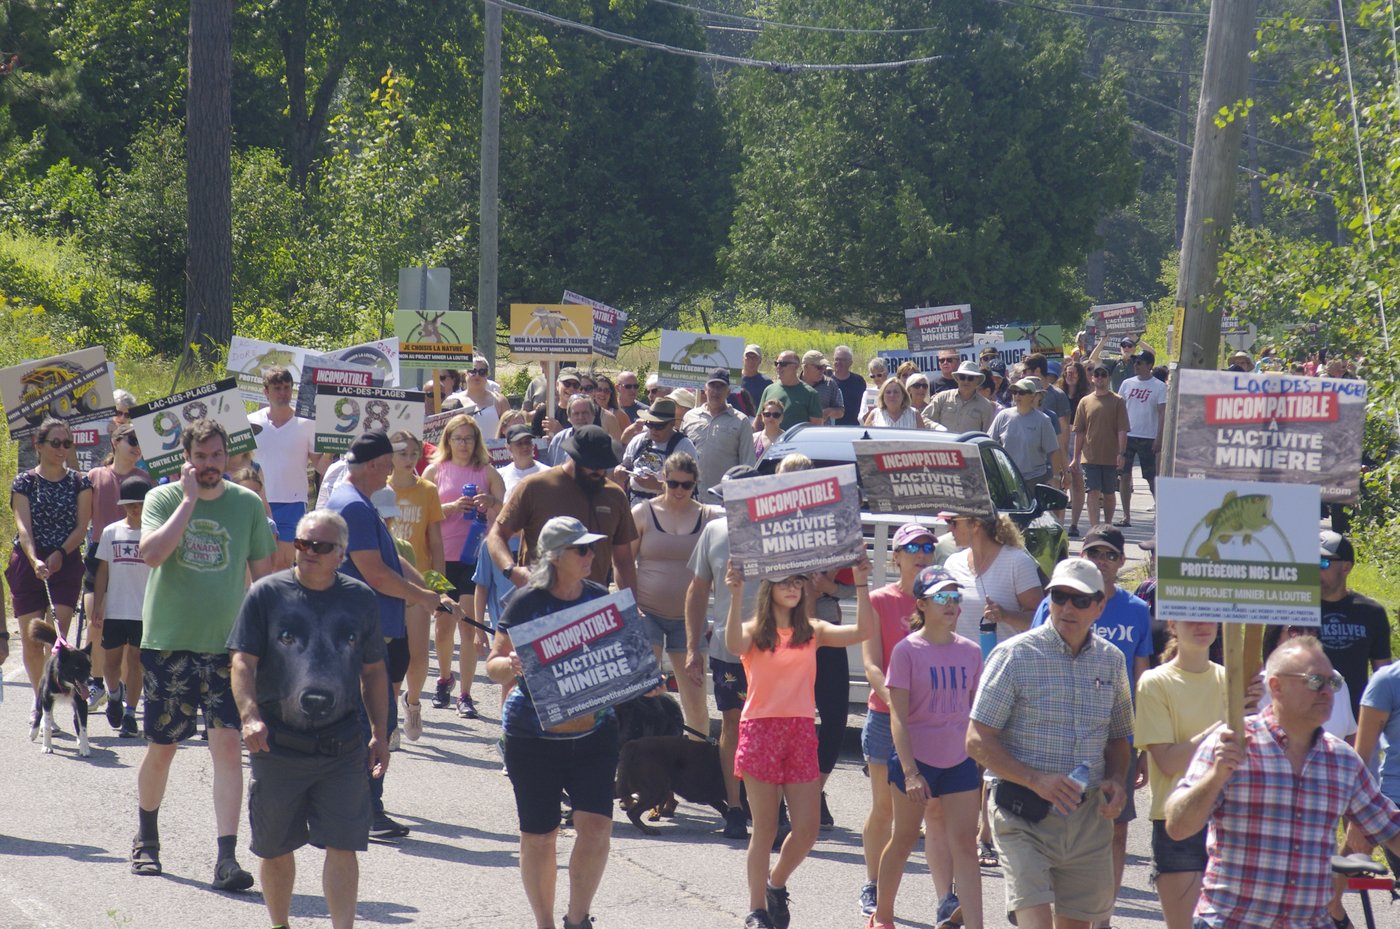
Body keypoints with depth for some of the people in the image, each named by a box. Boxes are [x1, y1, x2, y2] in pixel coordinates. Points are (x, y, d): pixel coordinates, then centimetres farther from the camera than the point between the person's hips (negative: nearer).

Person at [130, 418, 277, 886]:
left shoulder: (248, 505, 3)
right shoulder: (163, 499, -2)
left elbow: (264, 572, 10)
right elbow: (152, 553, -20)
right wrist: (190, 499, -19)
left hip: (228, 645, 0)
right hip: (168, 642, 0)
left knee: (228, 744, -12)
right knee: (161, 748, 10)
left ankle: (227, 857, -14)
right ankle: (146, 837, 35)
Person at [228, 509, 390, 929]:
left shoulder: (360, 600, 7)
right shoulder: (267, 594, -1)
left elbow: (374, 672, 15)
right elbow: (244, 662, -6)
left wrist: (380, 734, 12)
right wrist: (250, 715, -21)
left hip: (343, 750, 1)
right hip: (278, 745, -1)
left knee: (342, 847, -7)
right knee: (276, 849, 11)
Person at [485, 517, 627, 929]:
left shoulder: (602, 600, 4)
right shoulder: (526, 602, -7)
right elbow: (494, 664, -5)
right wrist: (511, 666, -27)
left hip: (594, 730, 3)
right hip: (534, 737, -3)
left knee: (596, 825, -10)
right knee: (539, 834, 6)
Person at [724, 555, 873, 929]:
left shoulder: (812, 631, 10)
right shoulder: (755, 631, 1)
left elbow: (861, 632, -3)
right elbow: (734, 645, -23)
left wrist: (861, 584, -9)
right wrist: (736, 596, -30)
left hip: (801, 732, 3)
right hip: (761, 730, -3)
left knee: (807, 828, -1)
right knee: (765, 828, 0)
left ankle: (776, 884, 26)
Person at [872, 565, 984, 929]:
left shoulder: (970, 651, 4)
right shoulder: (907, 650, -9)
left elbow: (976, 713, 13)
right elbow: (898, 717, -12)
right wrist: (910, 772, -18)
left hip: (959, 762, 3)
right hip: (916, 759, -3)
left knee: (964, 843, -4)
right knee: (904, 839, 10)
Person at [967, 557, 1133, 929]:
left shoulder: (1111, 661, 10)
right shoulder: (1014, 656, -5)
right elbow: (978, 741, -7)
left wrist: (1115, 781, -1)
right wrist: (1037, 780, -20)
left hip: (1089, 816, 5)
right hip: (1025, 815, -5)